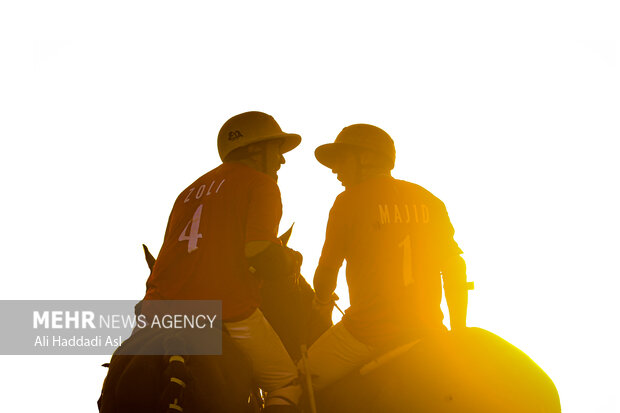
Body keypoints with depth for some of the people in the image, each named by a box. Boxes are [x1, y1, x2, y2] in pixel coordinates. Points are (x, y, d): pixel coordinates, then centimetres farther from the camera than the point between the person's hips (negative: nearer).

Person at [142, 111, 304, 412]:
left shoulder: (191, 191, 25)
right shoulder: (261, 183, 3)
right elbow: (261, 254, -11)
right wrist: (292, 260, 9)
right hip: (226, 311, -6)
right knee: (287, 384, 12)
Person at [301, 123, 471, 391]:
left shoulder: (349, 201, -3)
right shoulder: (429, 201, 10)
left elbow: (327, 270, -1)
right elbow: (456, 269, 10)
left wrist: (322, 302, 22)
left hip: (368, 335, -5)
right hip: (426, 330, 5)